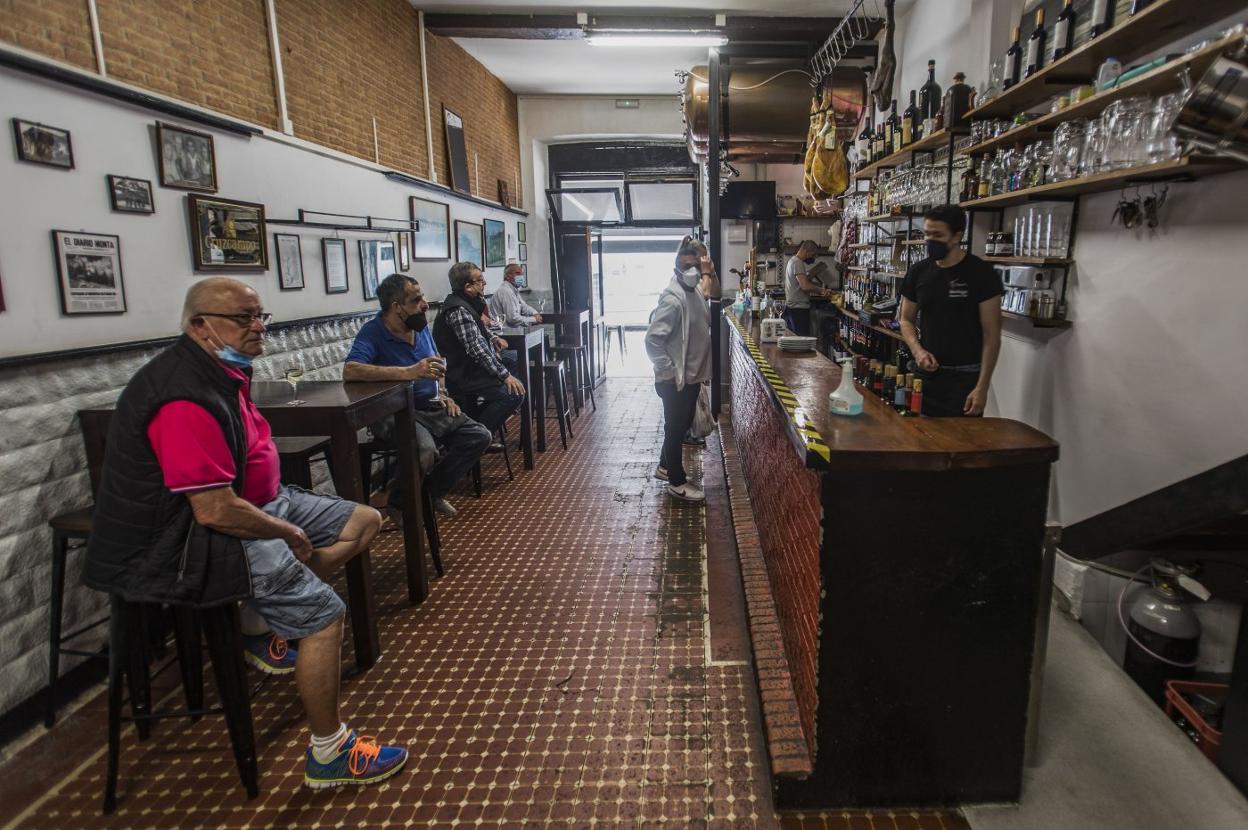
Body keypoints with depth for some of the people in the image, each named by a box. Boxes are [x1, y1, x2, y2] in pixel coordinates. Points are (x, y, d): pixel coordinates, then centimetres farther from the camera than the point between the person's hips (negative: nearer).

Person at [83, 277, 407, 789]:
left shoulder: (225, 372, 7)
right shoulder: (187, 398, -26)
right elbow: (216, 511, -28)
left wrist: (284, 513, 11)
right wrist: (289, 532, -13)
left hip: (250, 503, 10)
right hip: (194, 537, -10)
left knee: (364, 521, 10)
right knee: (324, 611, -21)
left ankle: (260, 628, 13)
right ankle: (328, 755, -5)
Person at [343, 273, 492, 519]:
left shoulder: (421, 326, 6)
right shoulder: (372, 332, -16)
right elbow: (350, 370, -34)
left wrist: (442, 396, 6)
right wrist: (409, 372, -39)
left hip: (430, 407, 8)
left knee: (479, 436, -5)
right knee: (426, 449, -34)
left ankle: (434, 491, 10)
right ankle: (399, 504, -4)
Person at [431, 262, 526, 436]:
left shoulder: (466, 304, 12)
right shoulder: (458, 311, -20)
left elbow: (478, 331, 31)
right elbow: (477, 349, -27)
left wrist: (493, 338, 12)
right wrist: (505, 375, -27)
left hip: (468, 368, 11)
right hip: (464, 375, -11)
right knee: (514, 394, -22)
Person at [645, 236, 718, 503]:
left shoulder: (694, 290, 4)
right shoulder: (673, 298, -24)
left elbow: (714, 292, 29)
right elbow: (652, 340, -26)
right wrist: (669, 372, -23)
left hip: (691, 376, 10)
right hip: (675, 380, -9)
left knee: (683, 424, 21)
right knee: (675, 427, 4)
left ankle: (665, 466, 40)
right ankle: (677, 483, 18)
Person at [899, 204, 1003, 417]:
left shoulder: (982, 274, -9)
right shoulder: (918, 272, 3)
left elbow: (991, 335, -9)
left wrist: (982, 386, -15)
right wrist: (917, 350, -9)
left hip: (965, 376, -4)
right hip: (926, 373, 4)